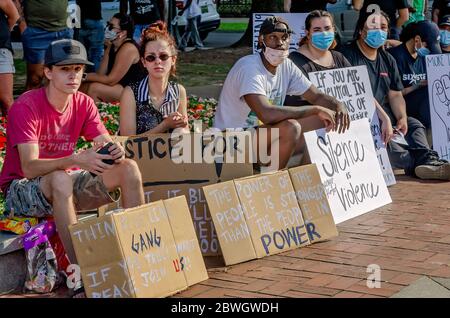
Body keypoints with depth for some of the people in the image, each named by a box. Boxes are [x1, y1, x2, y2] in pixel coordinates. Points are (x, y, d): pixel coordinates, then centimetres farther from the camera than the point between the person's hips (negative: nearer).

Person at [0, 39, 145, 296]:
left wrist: (116, 151, -33)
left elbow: (107, 145, -7)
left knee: (129, 168, -12)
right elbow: (30, 168, -30)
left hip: (65, 183, 6)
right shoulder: (25, 107, -20)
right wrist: (76, 160, -45)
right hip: (21, 190, -6)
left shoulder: (84, 104, -1)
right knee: (61, 179, -40)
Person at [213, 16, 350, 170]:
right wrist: (316, 110, -29)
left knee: (326, 120, -1)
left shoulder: (287, 66, 2)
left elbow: (317, 96, 9)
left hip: (267, 132, 8)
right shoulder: (249, 68, -23)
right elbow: (266, 114, -36)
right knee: (290, 127, -32)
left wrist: (339, 106, -15)